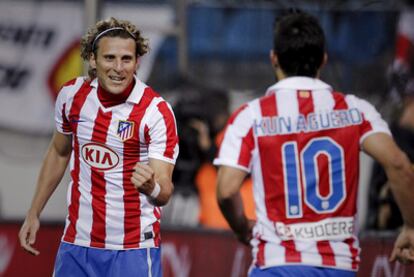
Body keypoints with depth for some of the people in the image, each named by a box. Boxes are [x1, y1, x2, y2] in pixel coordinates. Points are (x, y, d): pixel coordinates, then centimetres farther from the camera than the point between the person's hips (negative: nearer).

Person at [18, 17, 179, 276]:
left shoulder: (157, 111, -14)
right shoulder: (72, 95, -1)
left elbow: (164, 192, -17)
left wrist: (151, 186, -40)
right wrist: (34, 214, 18)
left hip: (133, 250, -4)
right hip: (76, 243, 4)